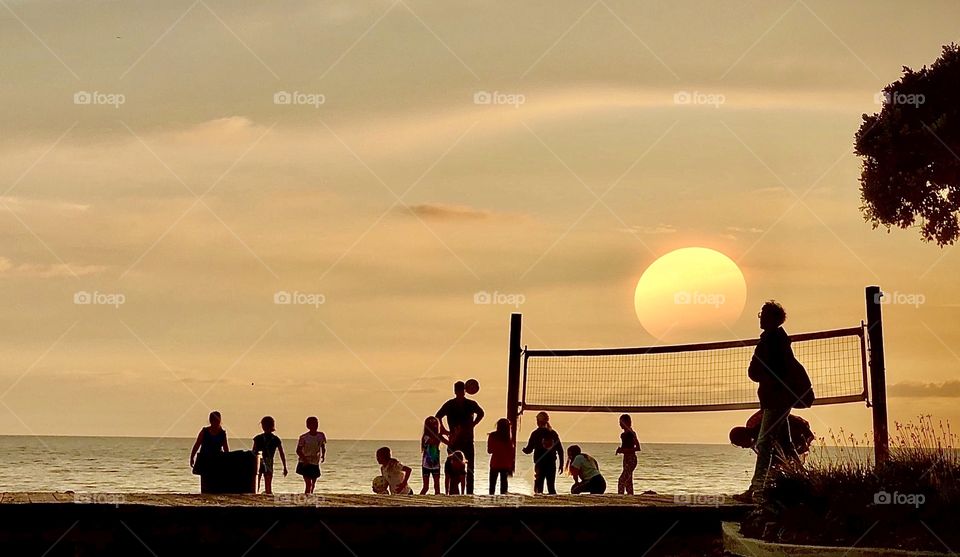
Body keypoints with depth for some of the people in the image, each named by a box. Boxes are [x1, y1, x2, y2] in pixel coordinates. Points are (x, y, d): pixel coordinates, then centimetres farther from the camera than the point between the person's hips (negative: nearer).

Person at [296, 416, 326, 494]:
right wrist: (305, 459, -21)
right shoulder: (304, 437, -12)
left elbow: (323, 447, 13)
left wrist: (323, 455, -4)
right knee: (308, 483, -13)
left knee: (313, 484, 12)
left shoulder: (321, 435, -2)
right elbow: (298, 451, -8)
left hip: (315, 464, 4)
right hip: (305, 464, -4)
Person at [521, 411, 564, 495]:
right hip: (552, 464, 4)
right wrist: (561, 464, 11)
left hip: (540, 464, -4)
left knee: (538, 488, 0)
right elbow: (560, 449, 4)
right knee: (551, 487, 11)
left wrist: (524, 449, 19)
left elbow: (529, 449, -4)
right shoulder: (553, 433, 6)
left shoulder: (535, 433, -5)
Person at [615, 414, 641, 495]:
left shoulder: (631, 433, -14)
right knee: (628, 483, 11)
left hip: (631, 460, -10)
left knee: (621, 481, -16)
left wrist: (624, 450, -20)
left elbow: (638, 448, -18)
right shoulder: (624, 434, 13)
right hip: (626, 459, 10)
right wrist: (620, 449, 7)